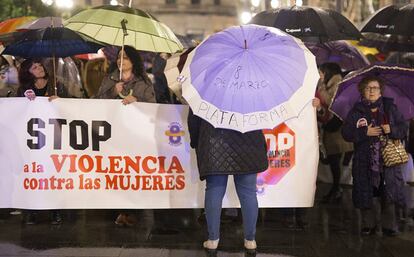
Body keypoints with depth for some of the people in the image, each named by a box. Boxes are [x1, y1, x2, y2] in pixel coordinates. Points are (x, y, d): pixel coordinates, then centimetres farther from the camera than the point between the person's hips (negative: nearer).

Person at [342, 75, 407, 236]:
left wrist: (392, 130, -15)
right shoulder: (357, 111, 3)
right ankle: (369, 224, 13)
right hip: (365, 161, 0)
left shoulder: (390, 108, 6)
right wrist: (365, 132, -15)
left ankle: (389, 226, 10)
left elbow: (403, 129, 5)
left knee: (389, 194, -1)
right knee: (368, 194, 1)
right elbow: (346, 133, -3)